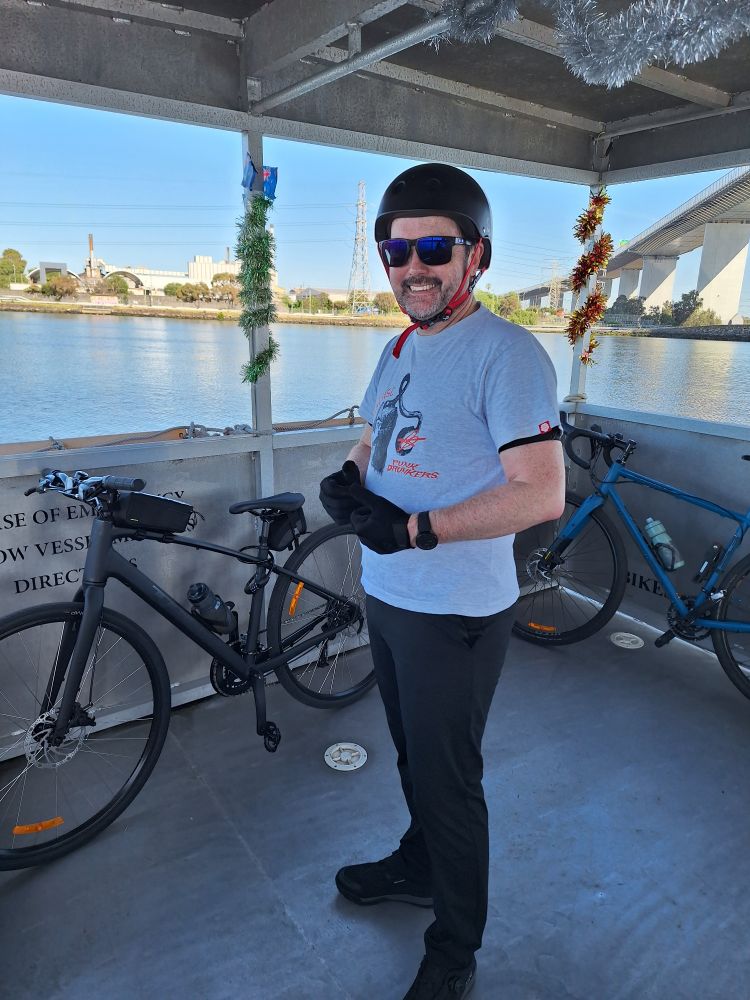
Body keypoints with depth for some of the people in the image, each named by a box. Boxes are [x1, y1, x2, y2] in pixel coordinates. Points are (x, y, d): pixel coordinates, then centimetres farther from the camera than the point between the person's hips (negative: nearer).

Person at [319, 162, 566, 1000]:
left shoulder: (505, 353, -18)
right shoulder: (399, 350, 10)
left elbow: (541, 494, -24)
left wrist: (416, 529, -27)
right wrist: (345, 483, -5)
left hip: (456, 614, -8)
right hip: (386, 595, 8)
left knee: (448, 779, 9)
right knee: (413, 758, 26)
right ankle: (417, 868, 51)